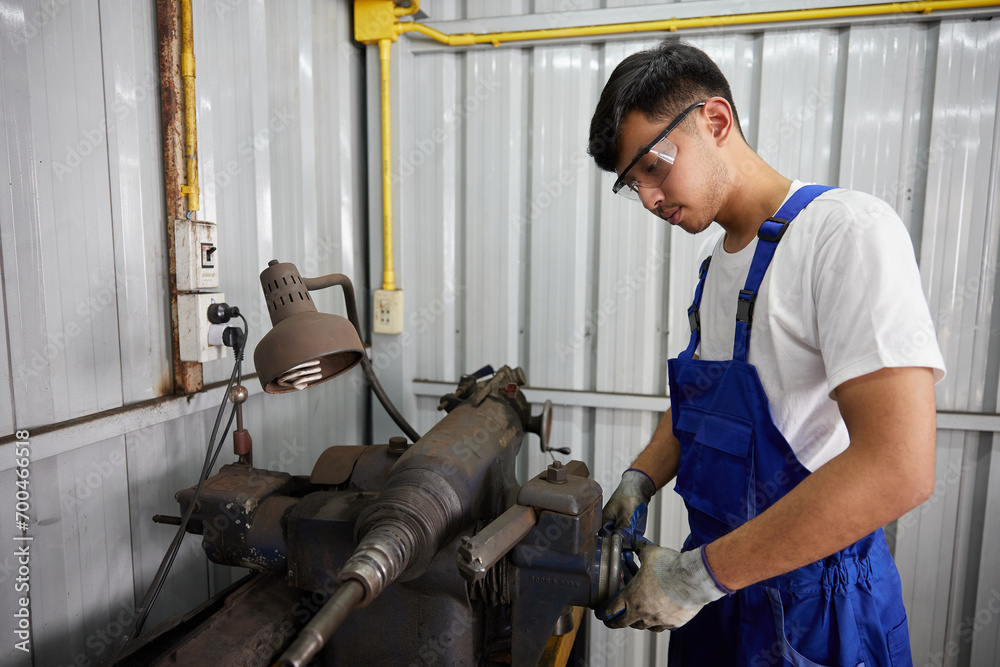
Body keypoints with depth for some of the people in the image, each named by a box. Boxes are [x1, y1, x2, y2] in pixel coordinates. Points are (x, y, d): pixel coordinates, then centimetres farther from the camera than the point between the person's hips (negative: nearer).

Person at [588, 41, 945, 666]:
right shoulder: (719, 262, 6)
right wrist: (639, 482, -3)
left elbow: (898, 467, -29)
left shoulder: (848, 230, -21)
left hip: (812, 605, -7)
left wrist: (699, 573, -25)